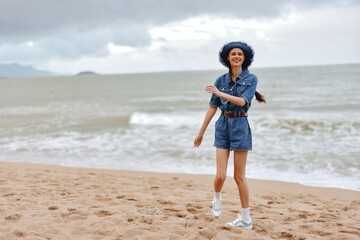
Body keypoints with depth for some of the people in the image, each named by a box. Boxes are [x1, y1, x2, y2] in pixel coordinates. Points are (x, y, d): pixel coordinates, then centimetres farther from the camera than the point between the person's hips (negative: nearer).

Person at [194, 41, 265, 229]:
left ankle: (246, 219, 14)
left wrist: (220, 93, -12)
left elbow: (242, 101, -17)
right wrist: (201, 133, 9)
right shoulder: (221, 80, 8)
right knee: (220, 175, -6)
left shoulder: (251, 79, -2)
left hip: (240, 126, -3)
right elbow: (212, 107, 9)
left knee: (239, 176, 1)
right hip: (223, 126, 3)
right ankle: (217, 198, 29)